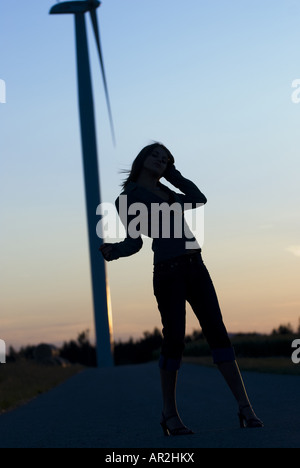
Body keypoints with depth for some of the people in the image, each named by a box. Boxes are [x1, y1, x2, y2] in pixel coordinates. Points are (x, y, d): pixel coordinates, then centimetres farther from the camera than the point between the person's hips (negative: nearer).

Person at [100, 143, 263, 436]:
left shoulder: (166, 191, 23)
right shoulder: (128, 197, 4)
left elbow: (199, 199, 18)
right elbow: (134, 242, -1)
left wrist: (173, 174, 21)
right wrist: (114, 251, -23)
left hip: (195, 268, 6)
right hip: (168, 271, -6)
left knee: (217, 332, -4)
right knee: (174, 338, -10)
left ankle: (245, 409, -7)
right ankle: (170, 415, 5)